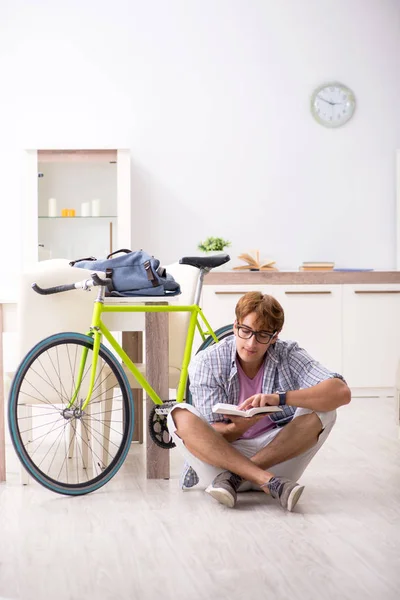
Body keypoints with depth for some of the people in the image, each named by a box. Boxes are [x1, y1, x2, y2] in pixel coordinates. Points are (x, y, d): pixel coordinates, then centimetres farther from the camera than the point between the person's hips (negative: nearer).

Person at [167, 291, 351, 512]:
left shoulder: (289, 356, -7)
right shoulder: (206, 363, -8)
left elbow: (341, 392, -22)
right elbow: (212, 436, -10)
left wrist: (280, 398, -34)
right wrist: (237, 427, -34)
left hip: (277, 456, 1)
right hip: (220, 456, 0)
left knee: (321, 414, -22)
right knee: (181, 415, -26)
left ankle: (233, 477, -24)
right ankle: (270, 483, -34)